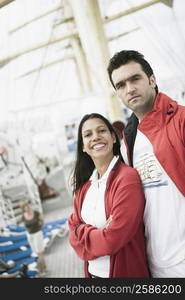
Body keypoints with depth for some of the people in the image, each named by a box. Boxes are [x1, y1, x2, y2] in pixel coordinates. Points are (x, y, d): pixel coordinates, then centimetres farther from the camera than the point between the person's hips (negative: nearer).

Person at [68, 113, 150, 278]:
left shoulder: (127, 177, -21)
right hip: (93, 271, 6)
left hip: (126, 271, -6)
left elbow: (114, 238, -23)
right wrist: (97, 234, -17)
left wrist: (82, 234, -6)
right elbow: (74, 228, 2)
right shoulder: (84, 185, 1)